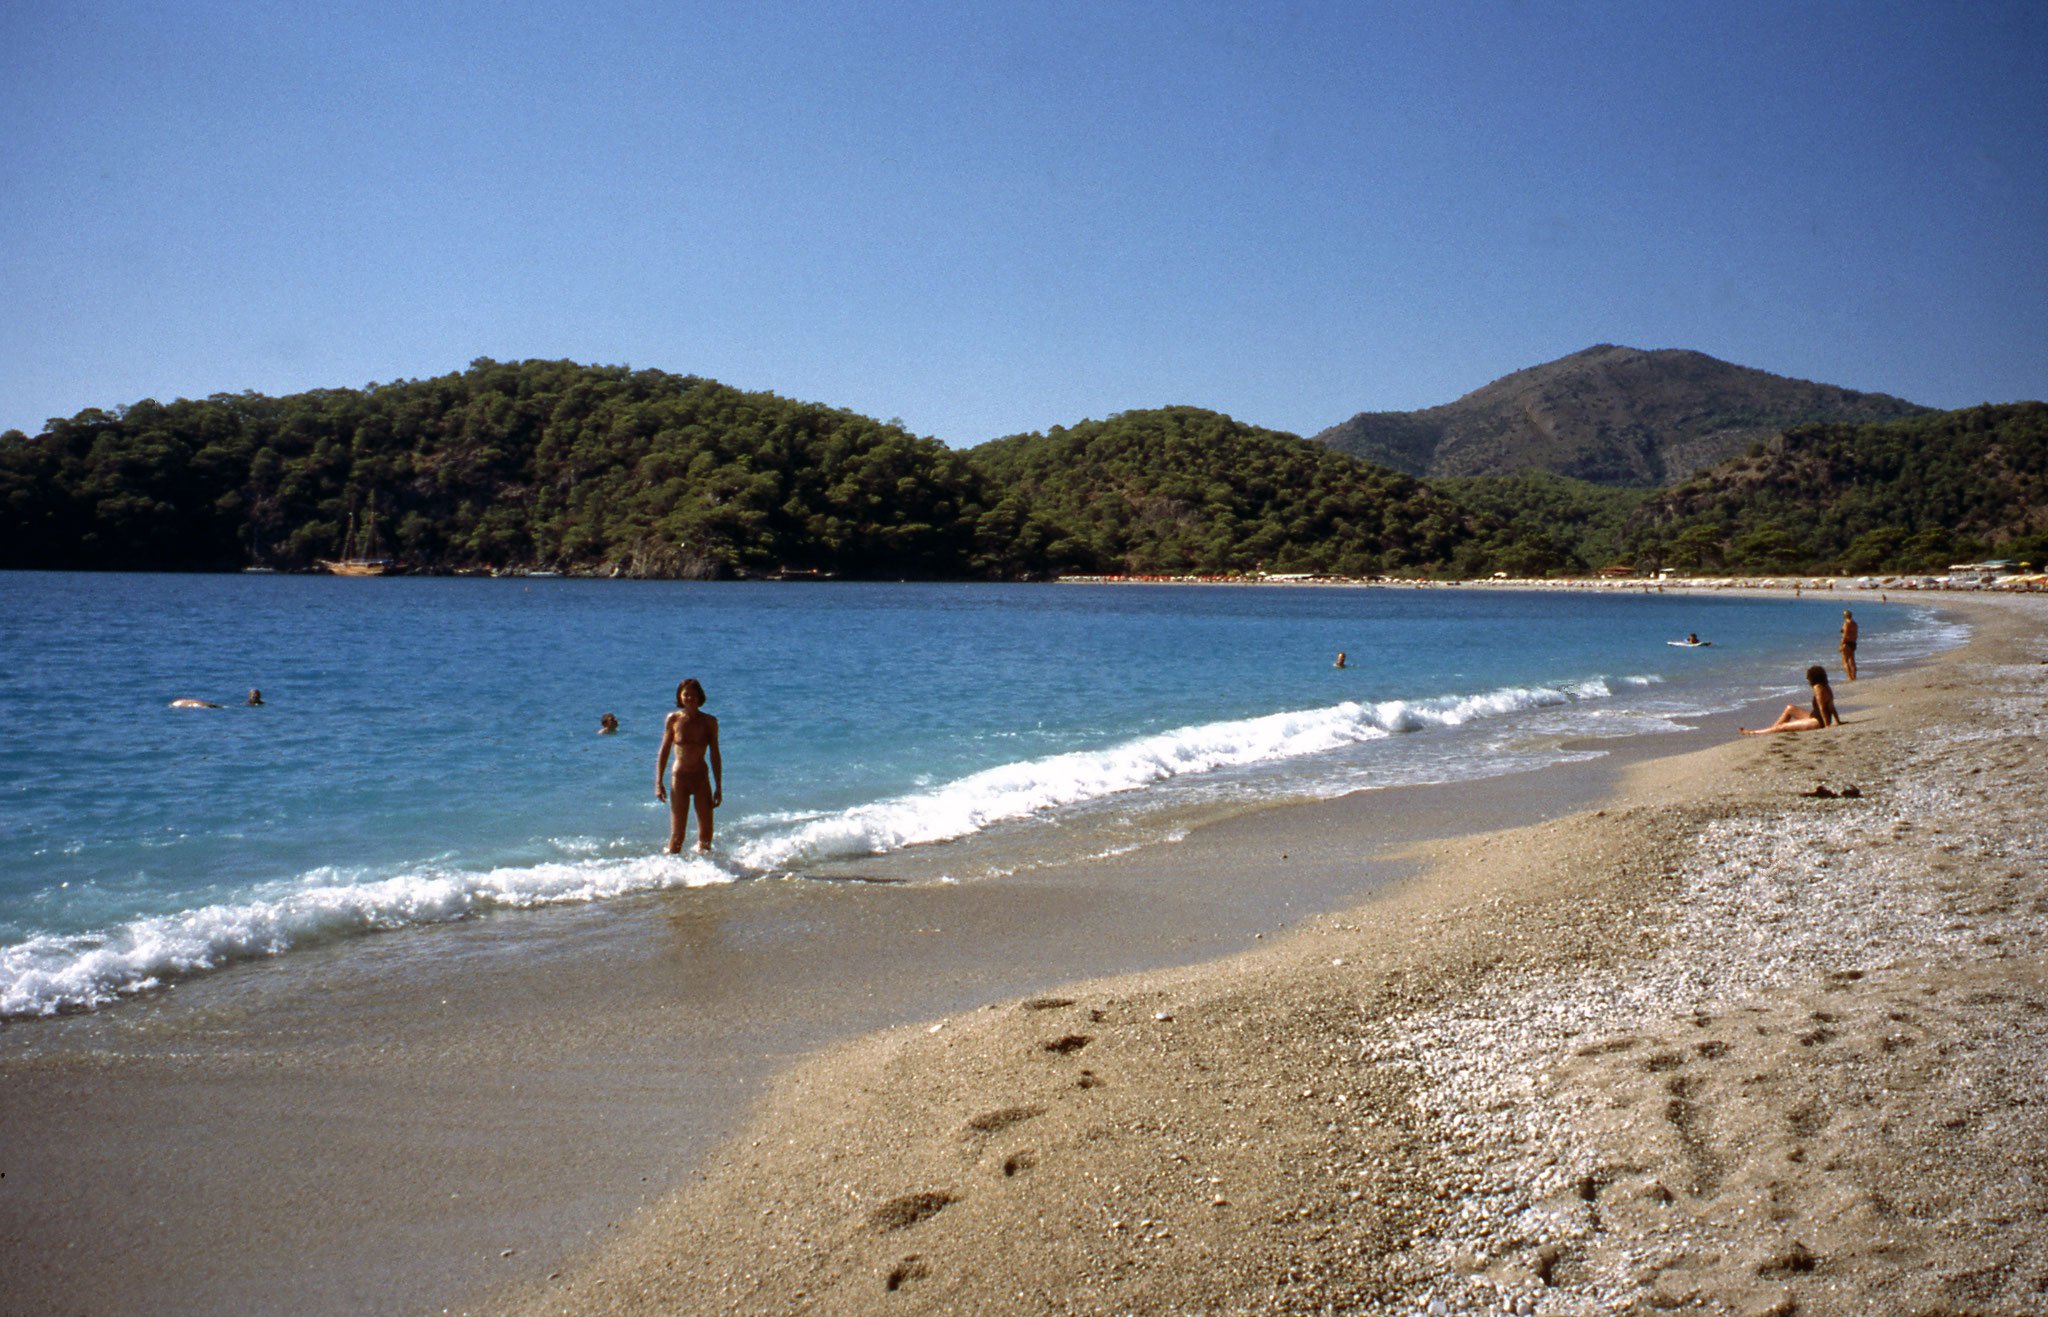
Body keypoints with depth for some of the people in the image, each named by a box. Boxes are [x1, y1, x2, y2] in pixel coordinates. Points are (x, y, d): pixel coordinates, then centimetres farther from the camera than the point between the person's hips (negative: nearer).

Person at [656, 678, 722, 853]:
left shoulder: (709, 721, 2)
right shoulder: (673, 719, 0)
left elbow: (714, 755, 5)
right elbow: (663, 752, 4)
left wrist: (718, 787, 3)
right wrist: (659, 783, -2)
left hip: (701, 779, 2)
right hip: (679, 779, -1)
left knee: (706, 833, 3)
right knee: (677, 834, -2)